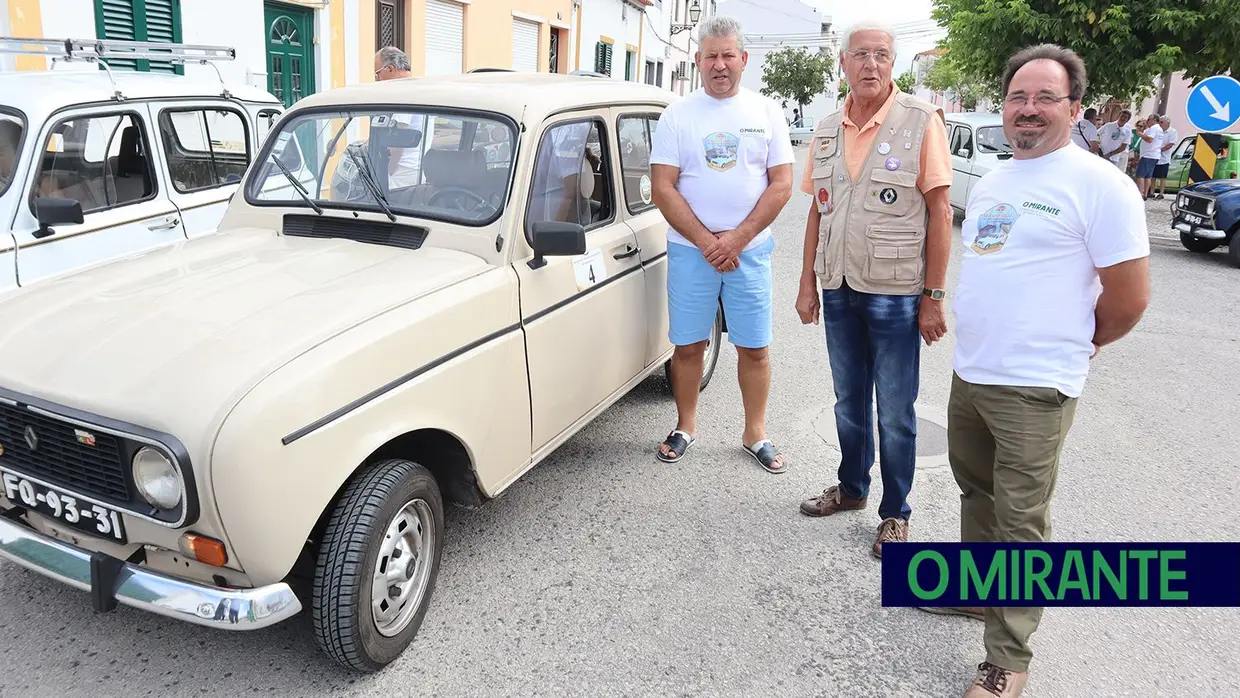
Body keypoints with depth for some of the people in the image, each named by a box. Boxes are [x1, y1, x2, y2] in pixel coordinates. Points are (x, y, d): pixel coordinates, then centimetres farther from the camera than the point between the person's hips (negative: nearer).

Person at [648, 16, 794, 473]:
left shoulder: (767, 112, 4)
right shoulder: (677, 115, 2)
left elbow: (781, 185, -1)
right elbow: (662, 188, -5)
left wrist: (737, 238, -11)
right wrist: (705, 241, -13)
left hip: (750, 249, 1)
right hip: (690, 249, 0)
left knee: (753, 348, 5)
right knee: (689, 345, 6)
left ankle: (755, 435, 20)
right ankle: (685, 427, 24)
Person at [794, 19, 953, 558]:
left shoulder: (921, 121, -8)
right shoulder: (827, 131, 7)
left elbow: (940, 212, -9)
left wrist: (933, 297, -11)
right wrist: (808, 284, 9)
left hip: (896, 294, -4)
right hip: (839, 290, 5)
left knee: (895, 413, 6)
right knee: (849, 401, 18)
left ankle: (895, 513, 22)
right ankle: (851, 487, 37)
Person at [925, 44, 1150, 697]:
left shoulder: (1100, 184, -11)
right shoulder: (988, 182, 13)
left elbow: (1128, 298, -11)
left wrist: (1068, 347, 2)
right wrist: (976, 344, 17)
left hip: (1033, 389, -7)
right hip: (968, 374, 7)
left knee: (1019, 521, 1)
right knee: (976, 491, 20)